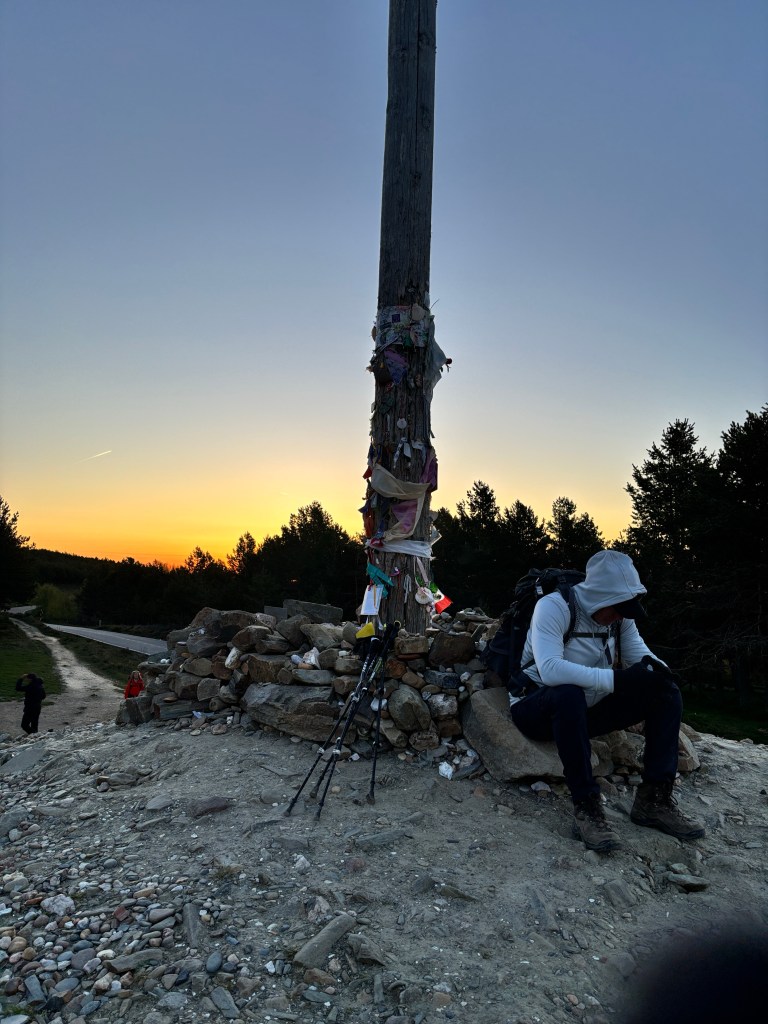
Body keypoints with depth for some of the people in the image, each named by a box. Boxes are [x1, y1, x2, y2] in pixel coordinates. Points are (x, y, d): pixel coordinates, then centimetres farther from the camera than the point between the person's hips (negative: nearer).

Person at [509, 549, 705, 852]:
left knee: (666, 692, -7)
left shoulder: (618, 614, -1)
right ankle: (586, 805, -28)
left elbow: (638, 652, 3)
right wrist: (615, 679, -38)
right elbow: (549, 669, -35)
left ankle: (654, 799, -8)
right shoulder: (554, 606, -22)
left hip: (586, 711, 7)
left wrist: (651, 665, -22)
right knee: (569, 694, -41)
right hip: (540, 709, -7)